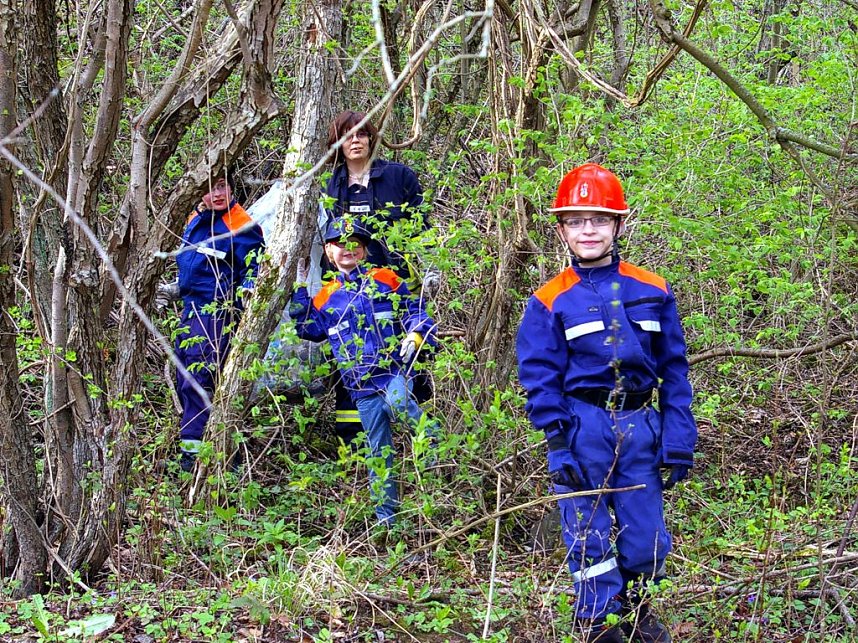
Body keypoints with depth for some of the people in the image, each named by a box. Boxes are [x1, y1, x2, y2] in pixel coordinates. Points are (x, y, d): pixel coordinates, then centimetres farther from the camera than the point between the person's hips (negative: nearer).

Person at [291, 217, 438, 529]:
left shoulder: (386, 280, 7)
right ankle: (386, 517, 14)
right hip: (362, 384, 3)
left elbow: (415, 312, 5)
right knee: (378, 450, 6)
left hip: (395, 367, -3)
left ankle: (433, 438, -14)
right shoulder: (327, 297, 15)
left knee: (397, 401, -39)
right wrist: (299, 292, 8)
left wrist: (415, 335, -15)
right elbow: (310, 329, 12)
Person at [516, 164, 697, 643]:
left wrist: (679, 441, 0)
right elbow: (540, 380, -1)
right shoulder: (550, 301, 0)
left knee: (648, 539, 6)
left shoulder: (653, 292, 5)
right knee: (590, 540, 3)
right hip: (583, 428, -2)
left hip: (640, 427, 2)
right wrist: (560, 447, -10)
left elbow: (674, 370, 7)